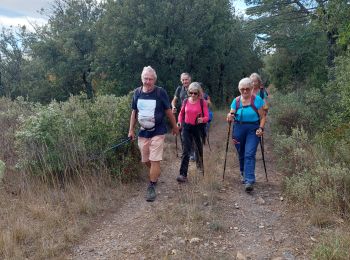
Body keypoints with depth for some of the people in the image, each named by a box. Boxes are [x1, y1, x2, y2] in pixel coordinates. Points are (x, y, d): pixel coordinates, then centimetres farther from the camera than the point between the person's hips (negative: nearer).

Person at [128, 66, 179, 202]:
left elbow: (168, 111, -2)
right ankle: (156, 174, 43)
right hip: (143, 132, 4)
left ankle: (152, 187, 7)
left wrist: (175, 127, 7)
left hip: (158, 132, -4)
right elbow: (134, 112, 9)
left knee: (155, 160, -5)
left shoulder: (160, 92, -11)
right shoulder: (137, 92, -1)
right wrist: (131, 130, 8)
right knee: (146, 160, 14)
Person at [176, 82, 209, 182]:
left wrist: (202, 120, -30)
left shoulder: (203, 102, -8)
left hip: (198, 128, -1)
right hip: (187, 128, 1)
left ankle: (201, 164, 50)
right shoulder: (185, 101, 0)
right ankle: (183, 174, -10)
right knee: (186, 151, -8)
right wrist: (179, 122, 3)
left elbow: (207, 117, -9)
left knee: (199, 148, 19)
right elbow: (181, 113, 16)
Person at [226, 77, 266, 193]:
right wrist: (230, 117, -14)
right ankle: (244, 175, 35)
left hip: (253, 129, -4)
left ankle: (249, 181, -15)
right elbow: (231, 115, 9)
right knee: (241, 154, 14)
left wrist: (261, 128, -17)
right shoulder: (236, 101, 5)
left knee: (249, 154, -13)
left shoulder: (257, 100, -5)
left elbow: (263, 116, -4)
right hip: (238, 128, 4)